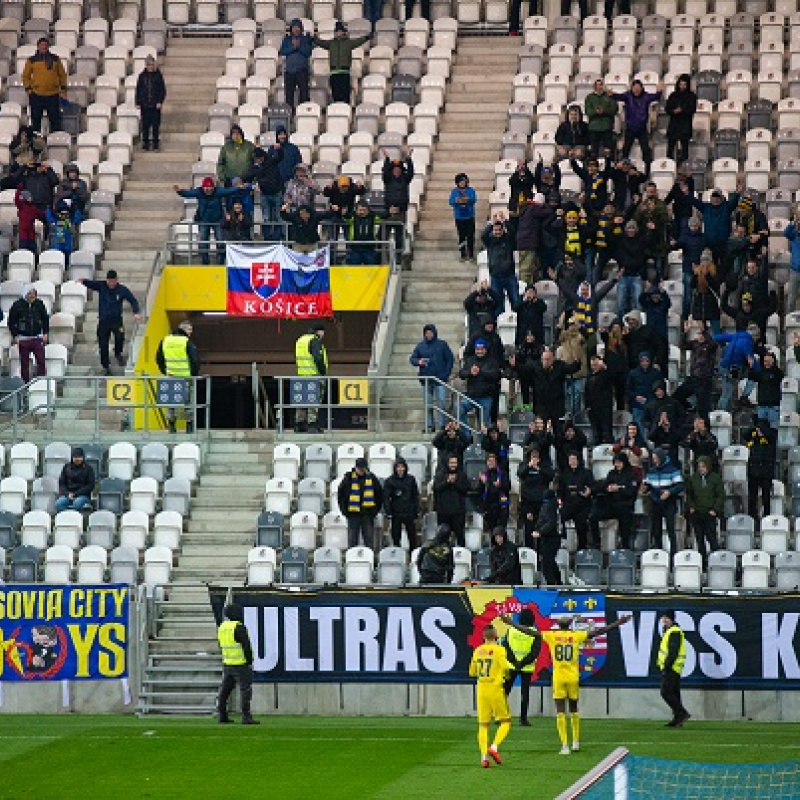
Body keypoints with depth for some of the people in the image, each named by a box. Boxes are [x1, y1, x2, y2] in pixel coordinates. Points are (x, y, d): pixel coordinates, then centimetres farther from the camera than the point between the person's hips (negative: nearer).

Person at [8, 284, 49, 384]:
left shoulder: (39, 304, 3)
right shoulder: (17, 305, -4)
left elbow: (45, 319, 15)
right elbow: (11, 322, 2)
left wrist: (45, 333, 8)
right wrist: (15, 336, -4)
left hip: (37, 338, 1)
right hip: (23, 339, -1)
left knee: (41, 361, -6)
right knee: (24, 364, 3)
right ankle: (25, 383, 11)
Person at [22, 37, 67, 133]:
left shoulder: (55, 59, 7)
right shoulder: (32, 60, 4)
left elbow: (62, 74, 14)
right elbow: (26, 76, 10)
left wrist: (63, 89, 6)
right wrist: (28, 88, -1)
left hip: (53, 95, 0)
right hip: (36, 95, 0)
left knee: (55, 119, 0)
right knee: (36, 120, 3)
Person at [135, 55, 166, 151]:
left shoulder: (158, 75, 0)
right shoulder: (142, 76, 5)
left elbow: (162, 90, 1)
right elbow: (138, 90, 8)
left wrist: (160, 102, -8)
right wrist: (138, 103, 3)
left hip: (155, 105, -1)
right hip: (145, 105, 1)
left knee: (156, 124, -1)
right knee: (145, 124, 1)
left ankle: (155, 142, 7)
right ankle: (145, 142, 9)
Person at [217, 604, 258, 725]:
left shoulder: (222, 627, 7)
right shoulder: (239, 628, -17)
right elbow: (246, 646, -19)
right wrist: (250, 661, -11)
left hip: (227, 664, 8)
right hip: (241, 664, -8)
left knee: (225, 690, 13)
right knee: (245, 690, -5)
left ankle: (222, 716, 16)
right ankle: (246, 717, -9)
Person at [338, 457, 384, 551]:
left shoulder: (371, 478, 2)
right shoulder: (349, 478, -1)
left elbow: (380, 494, 11)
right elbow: (340, 494, 5)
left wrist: (375, 510, 5)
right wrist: (345, 510, 0)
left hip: (368, 514, 1)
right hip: (353, 514, -1)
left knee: (369, 539, 4)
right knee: (352, 540, 3)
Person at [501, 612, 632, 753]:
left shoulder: (551, 636, 0)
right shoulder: (577, 636, 0)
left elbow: (529, 631, 5)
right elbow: (599, 631, 4)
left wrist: (511, 623, 14)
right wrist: (618, 623, 11)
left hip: (558, 678, -1)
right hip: (573, 678, 1)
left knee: (560, 712, -2)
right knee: (573, 710, 17)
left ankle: (564, 745, -8)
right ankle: (576, 741, 23)